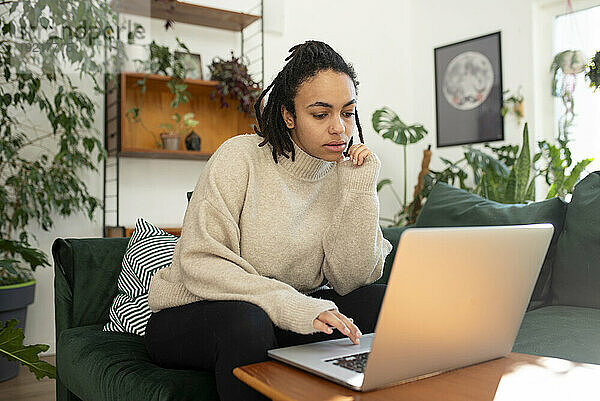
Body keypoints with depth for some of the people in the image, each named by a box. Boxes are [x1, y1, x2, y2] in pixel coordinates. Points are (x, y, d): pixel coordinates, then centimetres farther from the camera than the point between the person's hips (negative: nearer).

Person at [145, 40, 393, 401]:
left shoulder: (344, 173, -2)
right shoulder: (241, 156, -15)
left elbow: (349, 281, -10)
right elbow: (200, 263, -23)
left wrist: (360, 191, -18)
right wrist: (290, 305, -34)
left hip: (280, 321, 4)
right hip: (190, 317, -3)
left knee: (379, 300, -15)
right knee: (246, 322, -36)